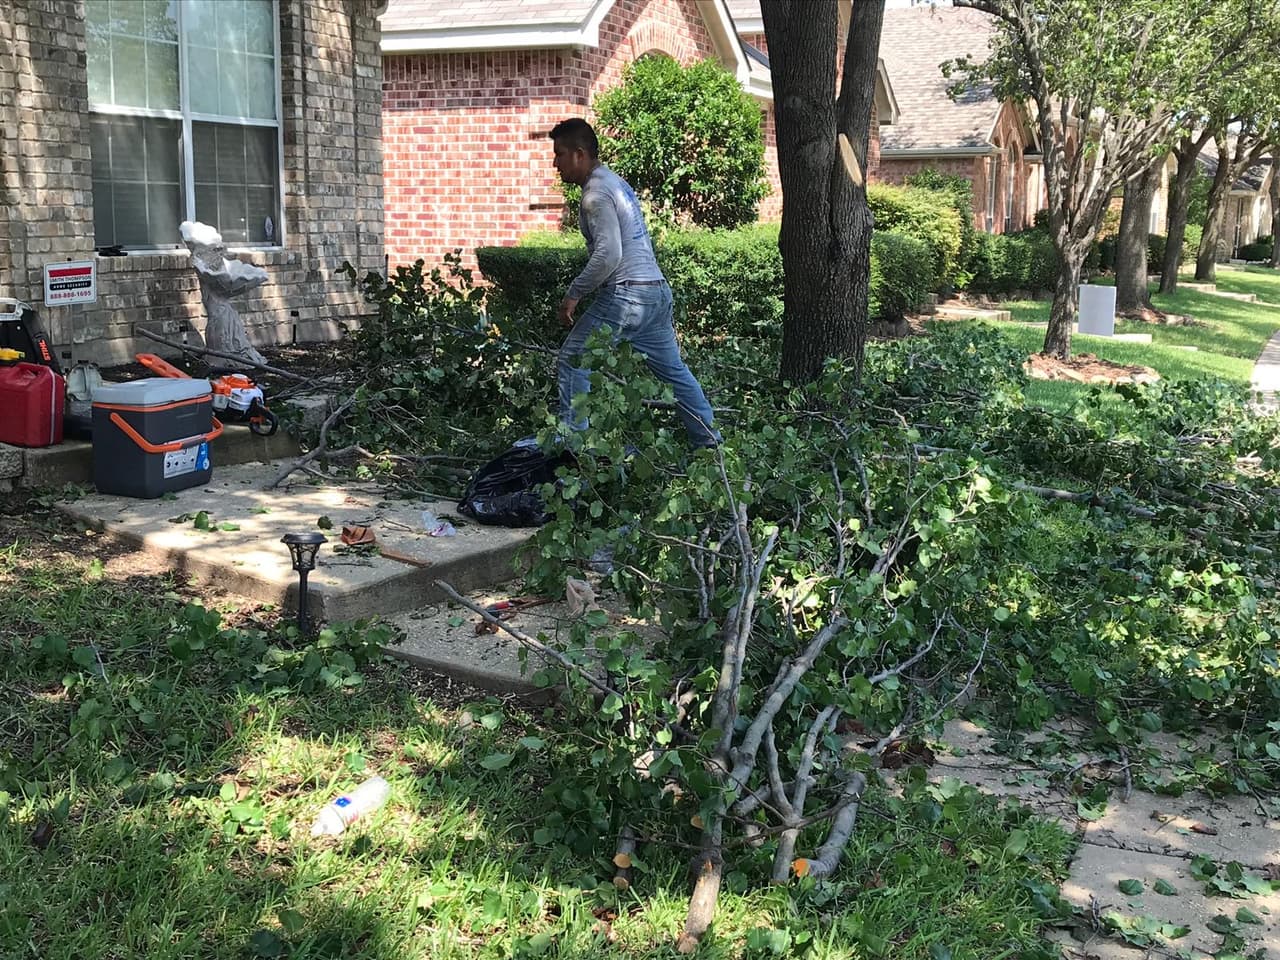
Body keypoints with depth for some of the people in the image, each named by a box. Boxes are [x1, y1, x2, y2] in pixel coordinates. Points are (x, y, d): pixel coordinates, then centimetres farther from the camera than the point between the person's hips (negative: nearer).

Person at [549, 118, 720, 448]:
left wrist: (573, 294, -15)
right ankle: (709, 442, 21)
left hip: (626, 294, -10)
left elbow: (608, 255, -22)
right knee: (673, 369, 16)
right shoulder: (614, 180, 19)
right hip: (656, 289, 10)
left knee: (572, 361, -3)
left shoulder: (596, 192, -12)